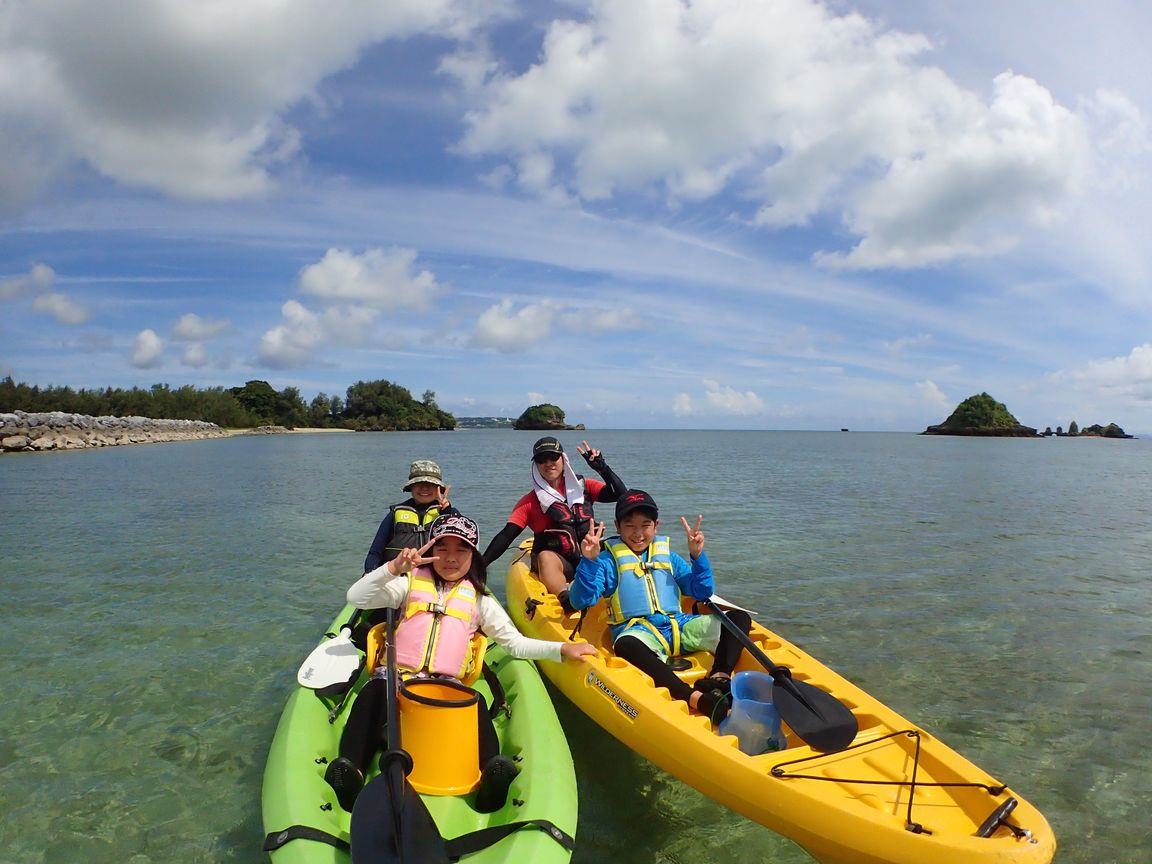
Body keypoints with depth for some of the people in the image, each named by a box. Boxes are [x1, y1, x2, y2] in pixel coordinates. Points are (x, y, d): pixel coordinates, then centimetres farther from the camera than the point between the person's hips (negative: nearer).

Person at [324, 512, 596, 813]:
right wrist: (394, 568, -12)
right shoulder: (412, 583, 17)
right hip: (398, 675, 0)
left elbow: (516, 643, 16)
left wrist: (562, 648, 2)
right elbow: (356, 597, 4)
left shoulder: (479, 599, 20)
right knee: (374, 694, -36)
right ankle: (350, 769, -50)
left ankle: (492, 769, -54)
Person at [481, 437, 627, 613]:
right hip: (555, 561, -2)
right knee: (545, 556, -35)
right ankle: (567, 600, -57)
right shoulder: (530, 502, 8)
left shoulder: (583, 486, 12)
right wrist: (481, 564, -12)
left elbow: (621, 494, 3)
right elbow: (506, 536, 1)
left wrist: (602, 467, -9)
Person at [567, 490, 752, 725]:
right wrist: (588, 560, -14)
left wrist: (697, 555, 3)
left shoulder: (668, 557, 21)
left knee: (739, 617, -11)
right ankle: (696, 698, -58)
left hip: (677, 624, 5)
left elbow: (702, 592, 17)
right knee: (625, 645, -42)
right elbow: (580, 601, -2)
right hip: (637, 630, -5)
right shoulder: (608, 560, 9)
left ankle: (719, 678, -38)